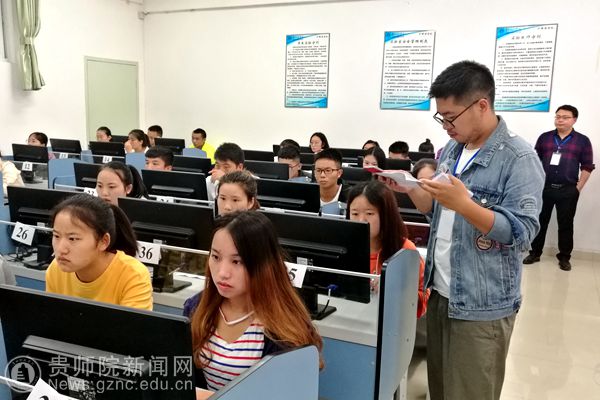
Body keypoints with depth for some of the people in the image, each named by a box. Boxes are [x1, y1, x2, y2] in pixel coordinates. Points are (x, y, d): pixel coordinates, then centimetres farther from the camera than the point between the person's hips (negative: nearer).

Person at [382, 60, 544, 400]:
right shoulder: (452, 150, 8)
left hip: (482, 306, -7)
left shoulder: (519, 159, -15)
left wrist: (464, 204, -32)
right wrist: (411, 189, -5)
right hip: (440, 293, 7)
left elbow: (522, 233, -20)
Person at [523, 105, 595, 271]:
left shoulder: (583, 140, 2)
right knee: (540, 221, 8)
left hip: (568, 190, -1)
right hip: (544, 188, 1)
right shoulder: (544, 137, 6)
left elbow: (587, 167, 2)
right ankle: (535, 253, 19)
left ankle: (564, 257, 18)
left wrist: (578, 188, -4)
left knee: (566, 224, 7)